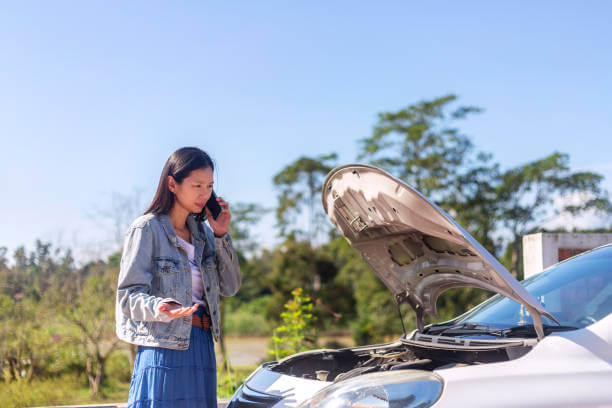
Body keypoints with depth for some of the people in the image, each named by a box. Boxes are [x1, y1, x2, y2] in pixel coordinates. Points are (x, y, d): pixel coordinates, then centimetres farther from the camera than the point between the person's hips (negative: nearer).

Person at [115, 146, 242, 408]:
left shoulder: (201, 232, 16)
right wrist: (159, 308, -29)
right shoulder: (147, 228, -3)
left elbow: (229, 287, 12)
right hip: (164, 349, -6)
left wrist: (221, 235, 4)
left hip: (202, 347, 6)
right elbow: (128, 295, -8)